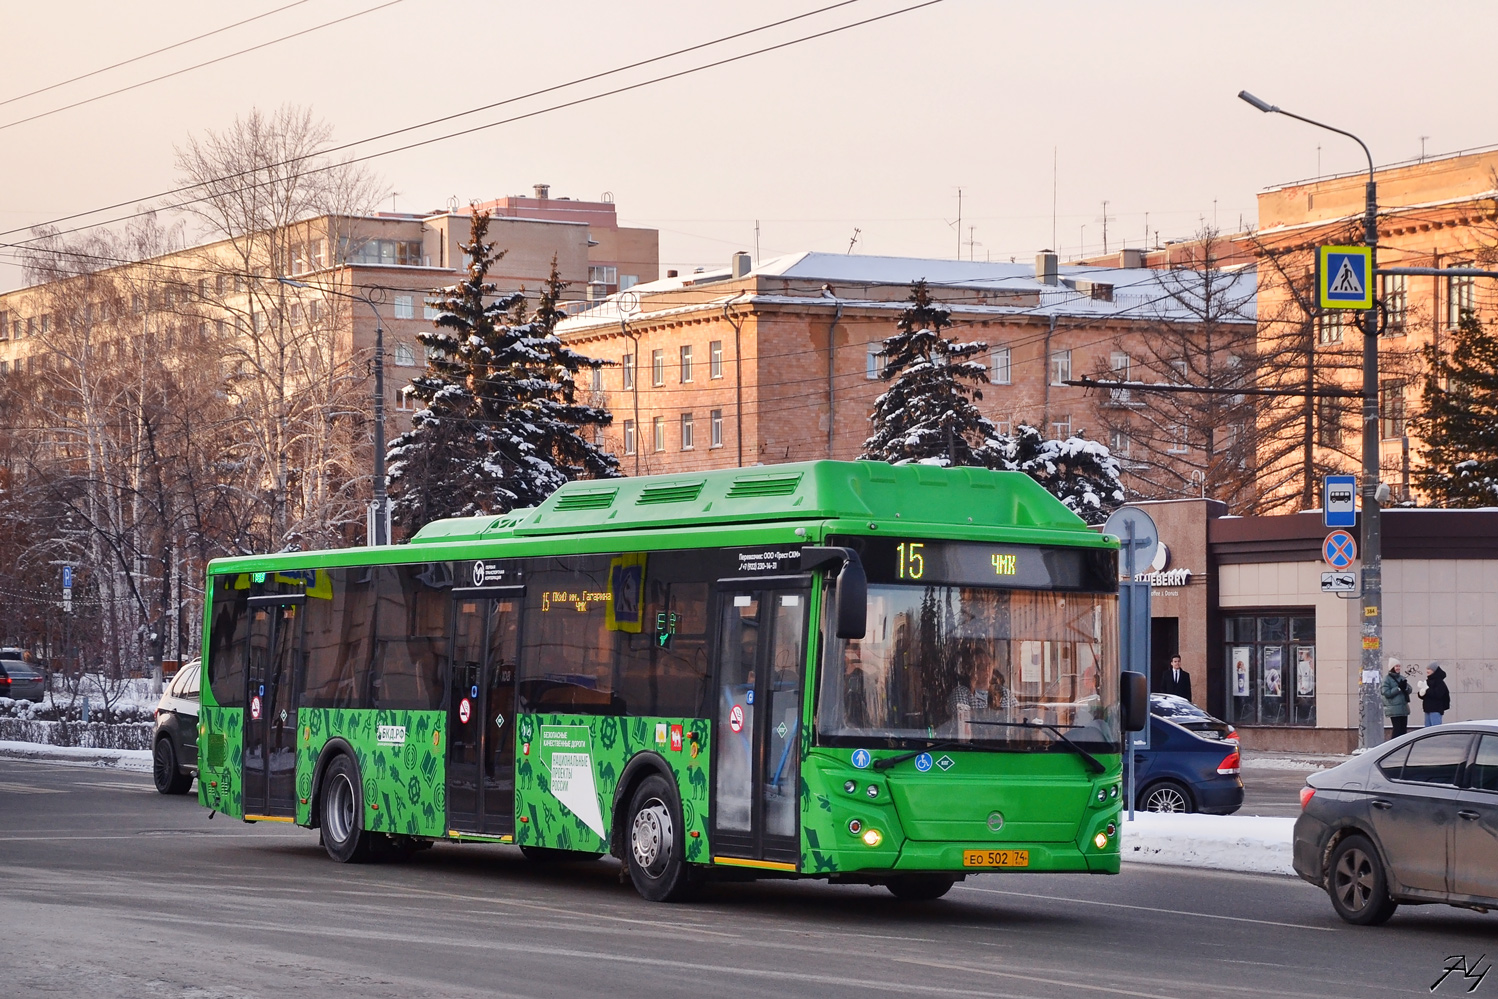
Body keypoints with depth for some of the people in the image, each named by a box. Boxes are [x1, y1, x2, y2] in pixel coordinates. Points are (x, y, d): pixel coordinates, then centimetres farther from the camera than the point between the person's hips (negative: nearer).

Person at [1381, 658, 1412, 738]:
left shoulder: (1402, 678, 12)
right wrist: (1399, 688, -17)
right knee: (1397, 730, -10)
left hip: (1404, 708, 6)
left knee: (1403, 730, 8)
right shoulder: (1387, 679, -6)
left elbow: (1409, 690, 11)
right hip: (1394, 709, -6)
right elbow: (1386, 693, -13)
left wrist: (1405, 687, -12)